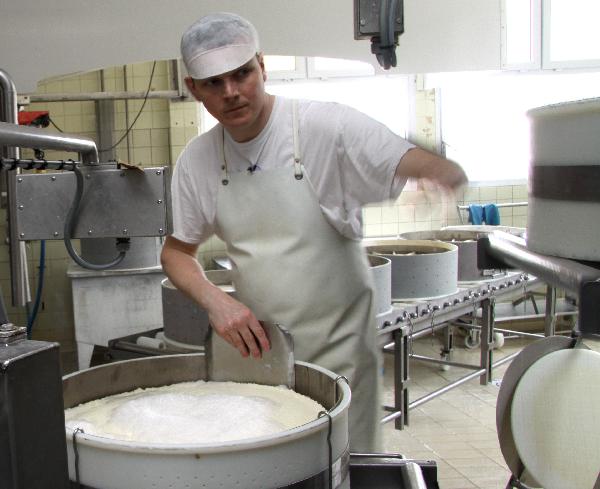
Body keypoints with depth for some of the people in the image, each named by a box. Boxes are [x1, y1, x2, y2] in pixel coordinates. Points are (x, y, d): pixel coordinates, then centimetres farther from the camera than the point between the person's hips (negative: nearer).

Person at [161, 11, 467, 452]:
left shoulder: (327, 126, -16)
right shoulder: (196, 161, -2)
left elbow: (449, 174, -20)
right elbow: (177, 250, 10)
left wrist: (439, 175, -45)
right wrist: (214, 299, -10)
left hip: (337, 352, -4)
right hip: (257, 348, 4)